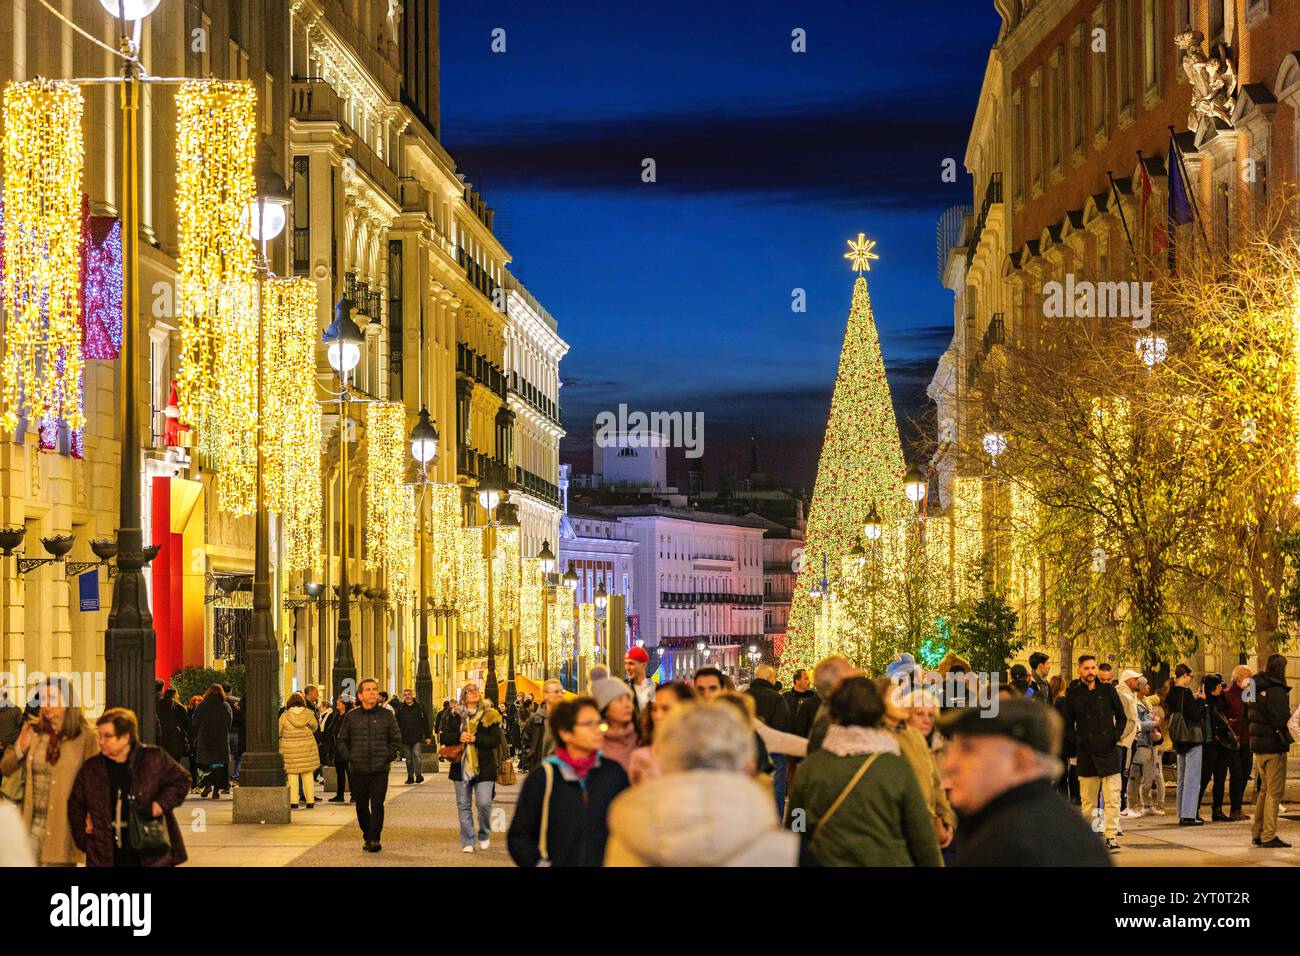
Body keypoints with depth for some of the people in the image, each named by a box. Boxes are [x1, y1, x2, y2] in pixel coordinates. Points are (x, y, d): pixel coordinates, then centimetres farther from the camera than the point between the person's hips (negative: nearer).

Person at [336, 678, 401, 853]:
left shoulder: (387, 715, 4)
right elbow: (342, 740, 14)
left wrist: (388, 756, 2)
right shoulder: (351, 716, 4)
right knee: (361, 806, 7)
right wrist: (349, 757, 3)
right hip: (358, 770, 1)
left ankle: (374, 839, -6)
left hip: (380, 769, -1)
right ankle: (367, 837, 20)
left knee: (377, 805, -9)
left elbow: (396, 738, 13)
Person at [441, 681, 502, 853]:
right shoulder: (456, 716, 8)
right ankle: (467, 841, 10)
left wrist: (475, 739, -17)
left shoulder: (490, 716, 2)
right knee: (463, 805, 4)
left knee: (484, 803, -8)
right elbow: (444, 737, 5)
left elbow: (496, 740, -6)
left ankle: (484, 836, 16)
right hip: (461, 766, 2)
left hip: (484, 767, -2)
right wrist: (459, 737, -14)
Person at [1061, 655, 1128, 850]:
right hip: (1086, 753, 0)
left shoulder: (1108, 690, 6)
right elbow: (1067, 726, 12)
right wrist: (1078, 740, -2)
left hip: (1109, 752, 0)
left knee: (1112, 798, -6)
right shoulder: (1073, 694, 5)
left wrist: (1116, 737, -1)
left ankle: (1111, 836, -6)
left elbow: (1122, 717, 14)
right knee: (1087, 801, 4)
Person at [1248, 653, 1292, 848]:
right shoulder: (1276, 691, -17)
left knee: (1264, 790, 19)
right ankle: (1269, 836, -2)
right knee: (1274, 792, -2)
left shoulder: (1255, 689, 10)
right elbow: (1280, 720, -21)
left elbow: (1249, 717, 15)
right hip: (1274, 746, -8)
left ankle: (1257, 833, 22)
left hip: (1258, 745, 8)